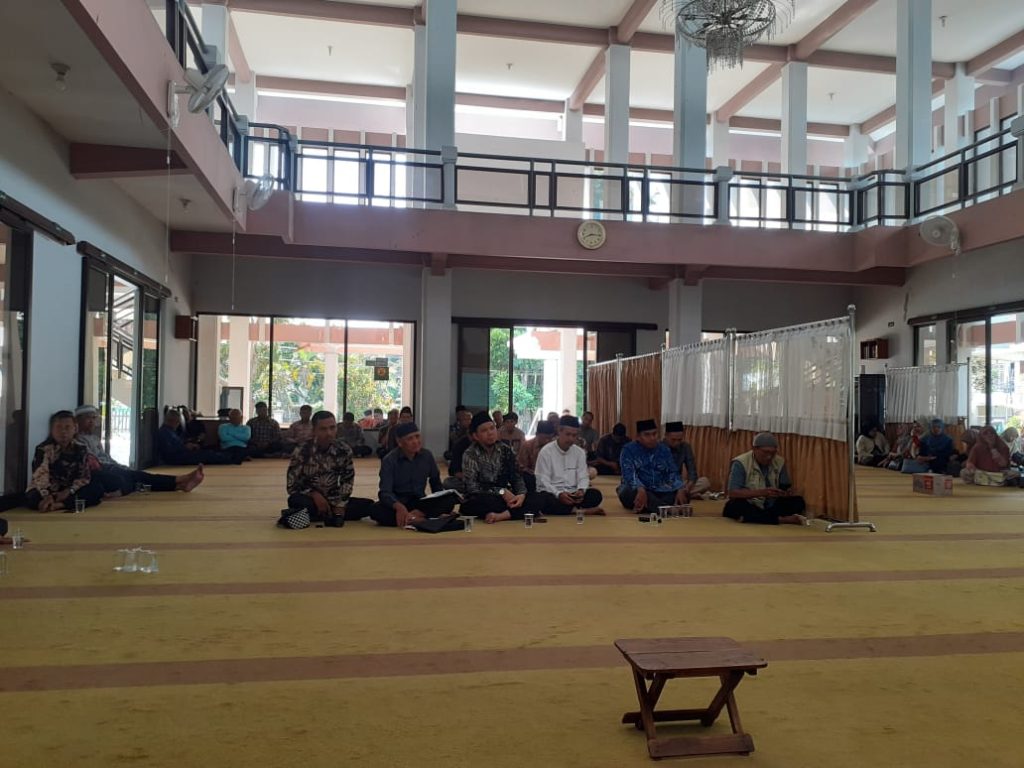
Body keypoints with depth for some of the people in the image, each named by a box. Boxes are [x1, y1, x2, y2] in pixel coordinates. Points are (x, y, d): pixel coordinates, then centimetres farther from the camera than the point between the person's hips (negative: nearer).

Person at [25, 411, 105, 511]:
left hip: (69, 492, 3)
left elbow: (84, 476, -3)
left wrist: (69, 491, -22)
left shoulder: (81, 449, 1)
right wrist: (47, 496, -43)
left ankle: (59, 505, -35)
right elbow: (40, 476, -24)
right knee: (31, 498, -36)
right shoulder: (43, 449, -9)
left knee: (97, 489, -24)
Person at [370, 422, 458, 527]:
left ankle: (412, 516, -35)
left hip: (420, 503, 3)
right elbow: (385, 493, -21)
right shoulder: (390, 460, -10)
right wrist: (399, 507, -42)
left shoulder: (427, 456, 1)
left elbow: (436, 484, 16)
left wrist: (440, 506, 0)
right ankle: (422, 520, -36)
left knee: (451, 499, -24)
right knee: (377, 510, -36)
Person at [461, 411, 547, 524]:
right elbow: (471, 486, -16)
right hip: (480, 500, -5)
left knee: (538, 499, -19)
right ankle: (528, 512, -24)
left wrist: (521, 494, -18)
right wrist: (502, 492, -23)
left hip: (504, 497, 5)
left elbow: (516, 477, 4)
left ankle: (501, 516, -34)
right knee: (487, 501, -40)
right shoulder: (470, 454, -7)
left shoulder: (505, 450, 6)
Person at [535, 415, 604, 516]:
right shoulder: (546, 452, -5)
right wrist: (559, 494, -27)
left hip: (573, 494, 4)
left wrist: (581, 490, -19)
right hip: (552, 494, -3)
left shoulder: (580, 452, 9)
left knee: (595, 494, -22)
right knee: (547, 500, -39)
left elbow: (583, 477, 6)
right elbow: (543, 481, -10)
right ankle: (583, 510, -29)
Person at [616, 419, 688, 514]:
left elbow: (673, 472, 2)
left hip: (659, 492, 4)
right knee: (630, 493, -37)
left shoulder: (664, 449, 8)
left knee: (684, 495, -21)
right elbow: (629, 474, -20)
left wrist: (680, 490, -19)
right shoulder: (628, 450, -5)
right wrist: (641, 490, -40)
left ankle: (643, 507, -34)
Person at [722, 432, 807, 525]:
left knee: (798, 502, -15)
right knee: (737, 506, -37)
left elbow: (787, 487, 9)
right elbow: (732, 493, -23)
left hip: (770, 507, 5)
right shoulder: (740, 463, -14)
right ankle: (784, 519, -30)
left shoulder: (780, 462, 2)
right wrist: (762, 492, -32)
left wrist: (787, 492, -17)